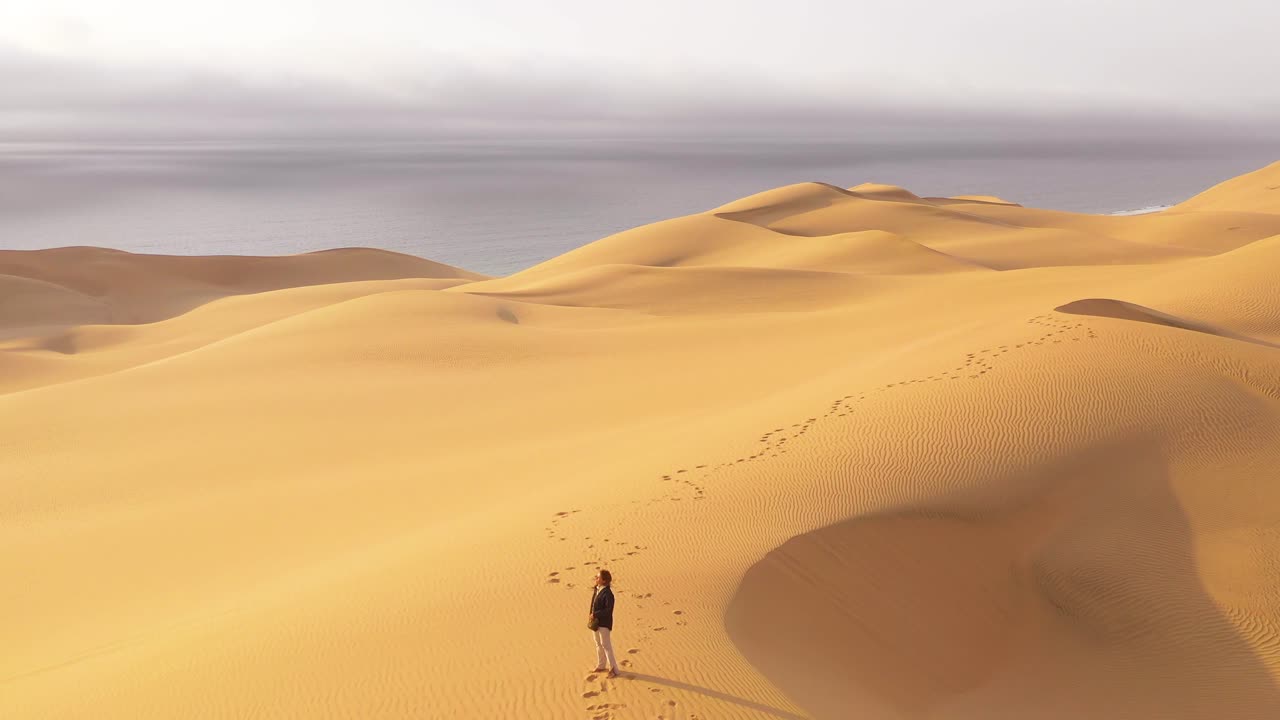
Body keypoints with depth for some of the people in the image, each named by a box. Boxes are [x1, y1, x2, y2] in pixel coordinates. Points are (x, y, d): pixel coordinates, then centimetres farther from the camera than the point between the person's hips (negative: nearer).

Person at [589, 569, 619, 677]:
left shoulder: (607, 593, -23)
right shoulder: (596, 589, 4)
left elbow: (609, 610, -24)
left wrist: (595, 614, -22)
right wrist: (592, 615, 2)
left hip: (604, 623, -9)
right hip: (596, 621, 9)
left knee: (606, 645, -3)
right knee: (598, 644, 20)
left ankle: (613, 669, 7)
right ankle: (600, 666, 36)